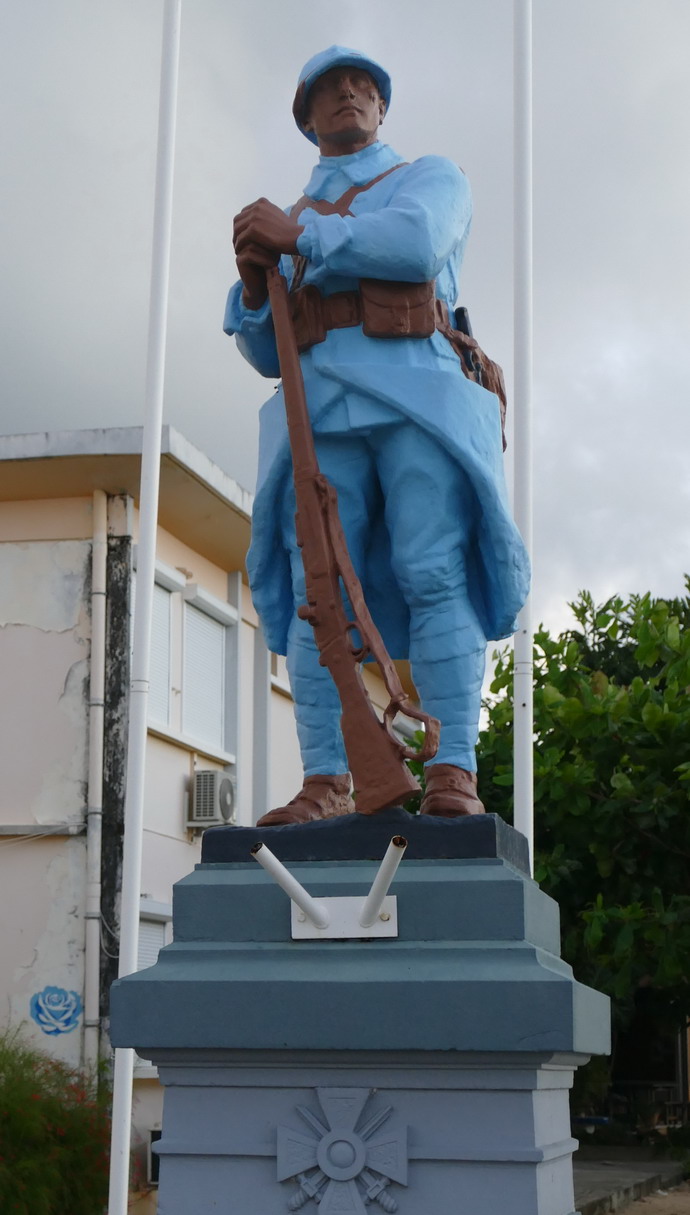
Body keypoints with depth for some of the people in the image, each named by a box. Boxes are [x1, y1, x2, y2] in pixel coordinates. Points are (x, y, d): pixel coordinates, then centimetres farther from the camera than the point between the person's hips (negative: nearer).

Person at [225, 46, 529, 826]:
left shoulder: (434, 177, 18)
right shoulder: (287, 227, 30)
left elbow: (414, 244, -7)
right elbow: (268, 353, 21)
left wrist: (300, 234, -4)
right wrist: (254, 283, 1)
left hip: (419, 394, -3)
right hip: (323, 411, 4)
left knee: (435, 578, -20)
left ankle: (452, 777, -25)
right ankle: (325, 787, -16)